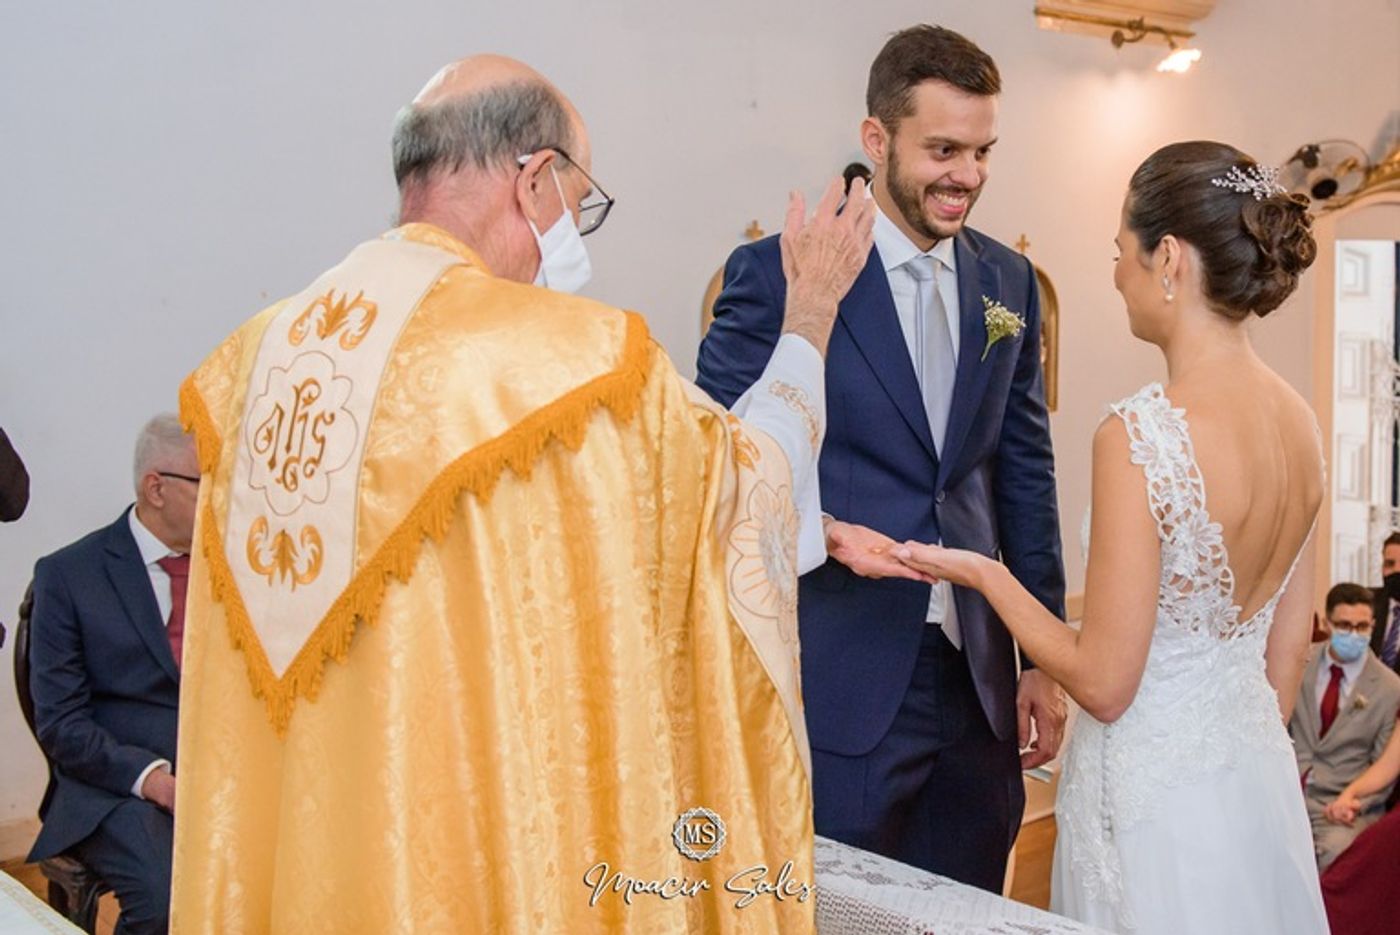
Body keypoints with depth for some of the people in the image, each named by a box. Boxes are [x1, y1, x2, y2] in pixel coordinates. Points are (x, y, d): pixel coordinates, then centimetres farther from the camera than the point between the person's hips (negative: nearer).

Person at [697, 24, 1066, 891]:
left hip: (977, 680, 5)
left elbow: (1026, 472, 12)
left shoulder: (1009, 282, 9)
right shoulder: (776, 273, -7)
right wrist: (825, 532, -24)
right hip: (838, 685, -5)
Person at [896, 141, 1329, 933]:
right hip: (1259, 778, 7)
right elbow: (1292, 642, 8)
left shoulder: (1141, 435, -24)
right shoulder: (1300, 420, -2)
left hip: (1154, 793, -7)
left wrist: (982, 573, -8)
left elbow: (1103, 684, -19)